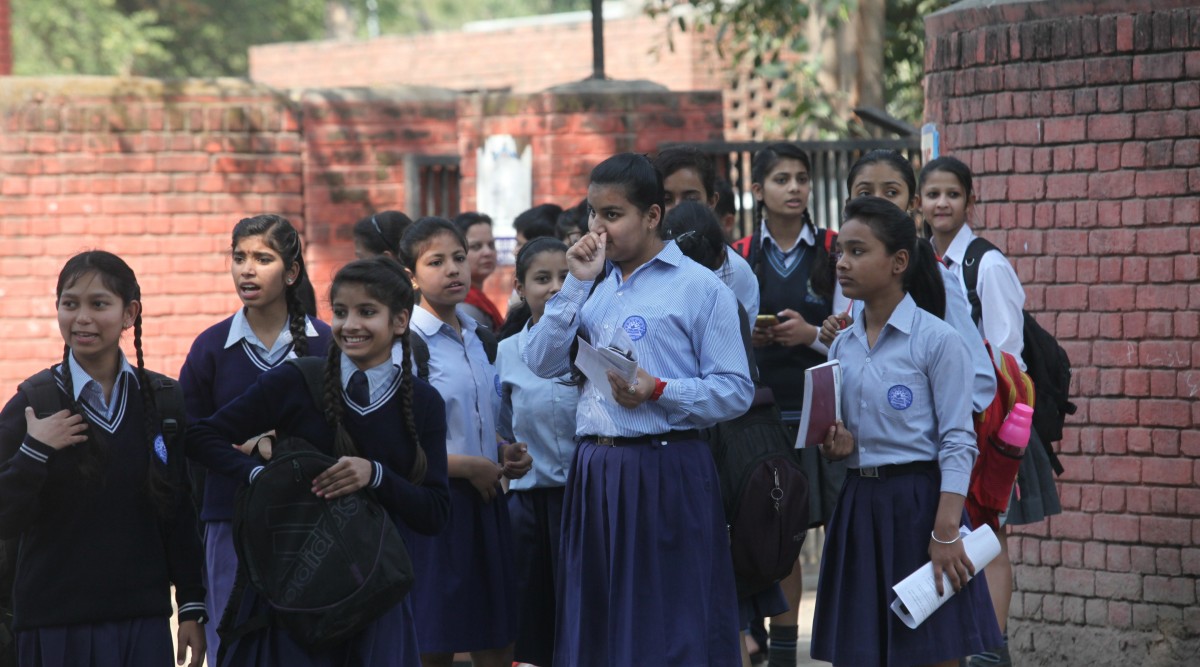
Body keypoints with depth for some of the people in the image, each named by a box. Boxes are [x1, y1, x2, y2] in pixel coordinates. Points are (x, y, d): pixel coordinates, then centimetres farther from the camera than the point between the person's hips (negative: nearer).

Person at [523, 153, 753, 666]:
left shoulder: (698, 287, -4)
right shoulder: (597, 286, 14)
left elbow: (736, 391, -7)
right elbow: (543, 363, 5)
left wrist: (659, 391, -19)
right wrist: (576, 284, -1)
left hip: (665, 469, -6)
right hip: (595, 470, 6)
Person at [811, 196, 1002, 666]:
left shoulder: (936, 339, -8)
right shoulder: (843, 346, 11)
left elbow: (958, 442, -11)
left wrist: (946, 531, -19)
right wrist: (836, 446, -4)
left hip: (918, 501, -6)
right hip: (858, 506, 6)